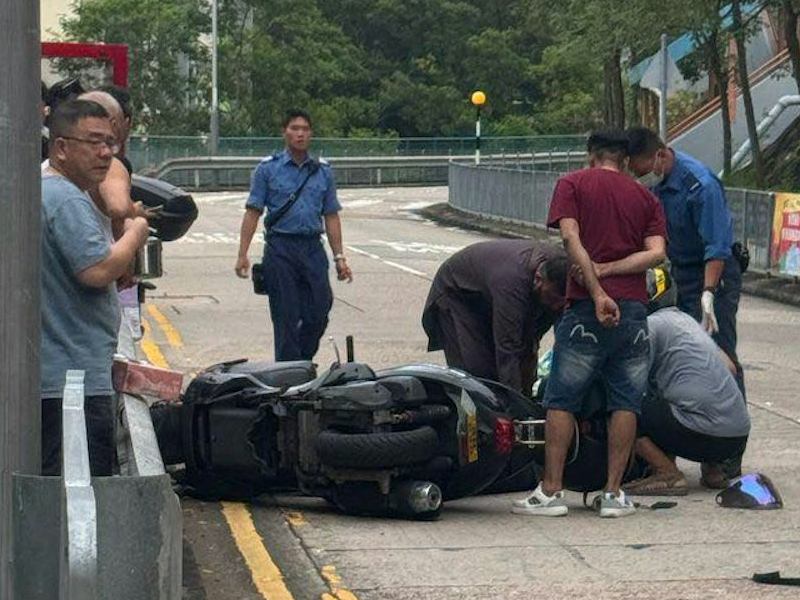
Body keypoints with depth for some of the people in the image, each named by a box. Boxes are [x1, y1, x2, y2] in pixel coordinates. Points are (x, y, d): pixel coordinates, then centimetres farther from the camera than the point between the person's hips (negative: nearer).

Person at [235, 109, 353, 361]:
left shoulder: (323, 172, 12)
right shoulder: (268, 169, 3)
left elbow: (331, 217, 13)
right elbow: (252, 213, 0)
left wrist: (339, 257, 8)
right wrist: (242, 255, -7)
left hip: (312, 249, 3)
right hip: (280, 248, -3)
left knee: (318, 313, -1)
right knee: (286, 317, -2)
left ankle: (302, 363, 20)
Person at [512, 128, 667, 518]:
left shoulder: (573, 184, 6)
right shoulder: (645, 197, 14)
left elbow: (570, 238, -10)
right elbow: (656, 253, 0)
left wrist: (597, 293, -16)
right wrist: (605, 270, -5)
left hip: (587, 310, -3)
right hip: (634, 308, 3)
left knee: (561, 400, 4)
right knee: (625, 402, 8)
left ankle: (552, 491, 0)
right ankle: (613, 493, 6)